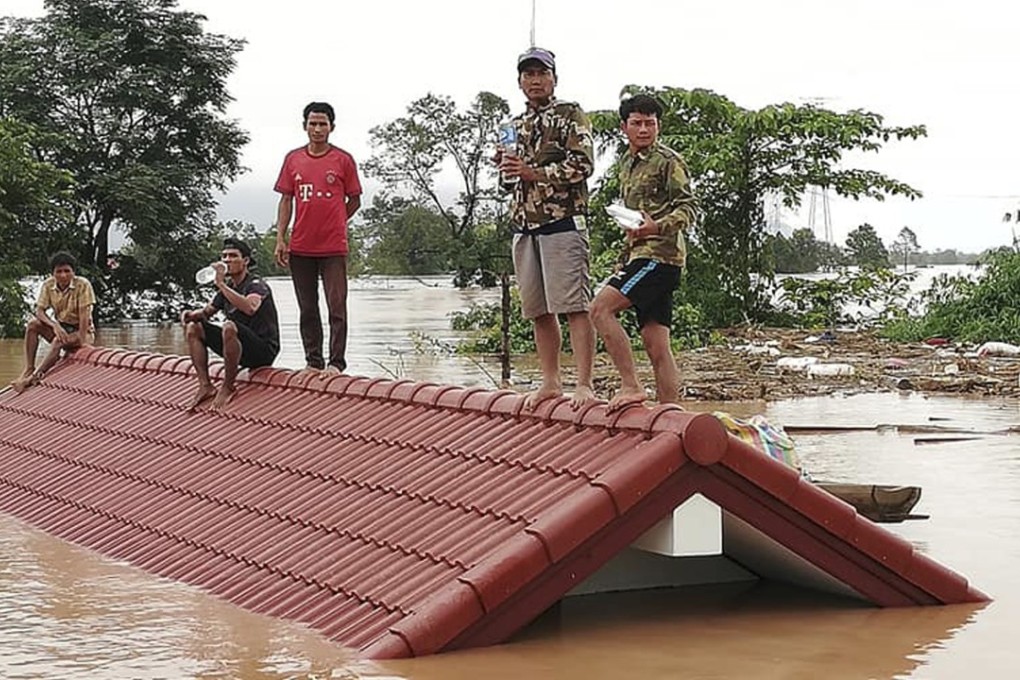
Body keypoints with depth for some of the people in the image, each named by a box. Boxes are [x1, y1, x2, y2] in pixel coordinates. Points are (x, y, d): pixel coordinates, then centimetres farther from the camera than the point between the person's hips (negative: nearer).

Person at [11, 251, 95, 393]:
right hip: (61, 328, 5)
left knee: (59, 341, -35)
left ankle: (35, 377, -31)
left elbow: (84, 314, -21)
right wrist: (54, 325, -29)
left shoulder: (83, 285, -19)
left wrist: (82, 342, -27)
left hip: (82, 331, -5)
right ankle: (29, 369, -23)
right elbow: (39, 311, -10)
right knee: (33, 324, -21)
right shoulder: (48, 285, -6)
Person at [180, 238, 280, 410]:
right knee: (193, 328, 3)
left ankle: (228, 387, -21)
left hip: (264, 350, -8)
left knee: (229, 327, -36)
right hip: (241, 351, 8)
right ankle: (205, 386, -6)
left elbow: (250, 307, -34)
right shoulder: (227, 287, 13)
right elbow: (206, 312, 22)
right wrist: (191, 315, -2)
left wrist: (221, 284, -32)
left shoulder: (256, 285, -11)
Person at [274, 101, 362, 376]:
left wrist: (333, 224, 2)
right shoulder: (293, 159, 9)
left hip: (334, 247, -3)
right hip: (301, 248, 3)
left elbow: (354, 200, 8)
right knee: (307, 310, 8)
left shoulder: (343, 160, 1)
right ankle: (313, 362, 16)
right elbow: (286, 201, 10)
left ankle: (336, 363, -2)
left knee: (337, 307, -5)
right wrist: (280, 239, 3)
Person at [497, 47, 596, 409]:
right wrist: (505, 166, 2)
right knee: (539, 310, 9)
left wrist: (533, 173, -14)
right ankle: (551, 382, 16)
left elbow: (582, 164, -10)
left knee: (574, 306, -11)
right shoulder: (516, 126, 21)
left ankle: (585, 385, -13)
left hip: (562, 222, -7)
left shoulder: (570, 115, 1)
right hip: (524, 226, 7)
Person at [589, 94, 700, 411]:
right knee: (657, 346, 4)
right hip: (639, 256, 8)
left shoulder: (668, 161, -3)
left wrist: (658, 227, -28)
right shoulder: (627, 163, 22)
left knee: (601, 309, -19)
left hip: (659, 254, -8)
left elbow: (689, 208, -11)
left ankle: (631, 386, -17)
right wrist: (624, 261, 26)